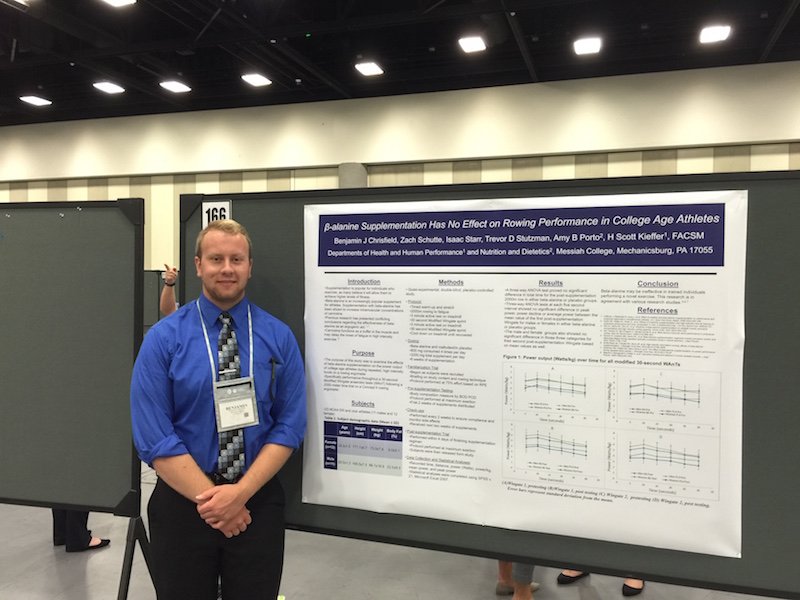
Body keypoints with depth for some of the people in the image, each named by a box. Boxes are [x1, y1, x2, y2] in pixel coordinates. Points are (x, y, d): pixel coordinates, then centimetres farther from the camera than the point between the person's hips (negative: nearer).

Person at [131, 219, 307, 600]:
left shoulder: (279, 337, -3)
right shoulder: (163, 339, -6)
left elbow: (289, 426, -5)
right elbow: (153, 437, -10)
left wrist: (241, 492, -16)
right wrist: (210, 499, -15)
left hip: (258, 501, 1)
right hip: (183, 502, 0)